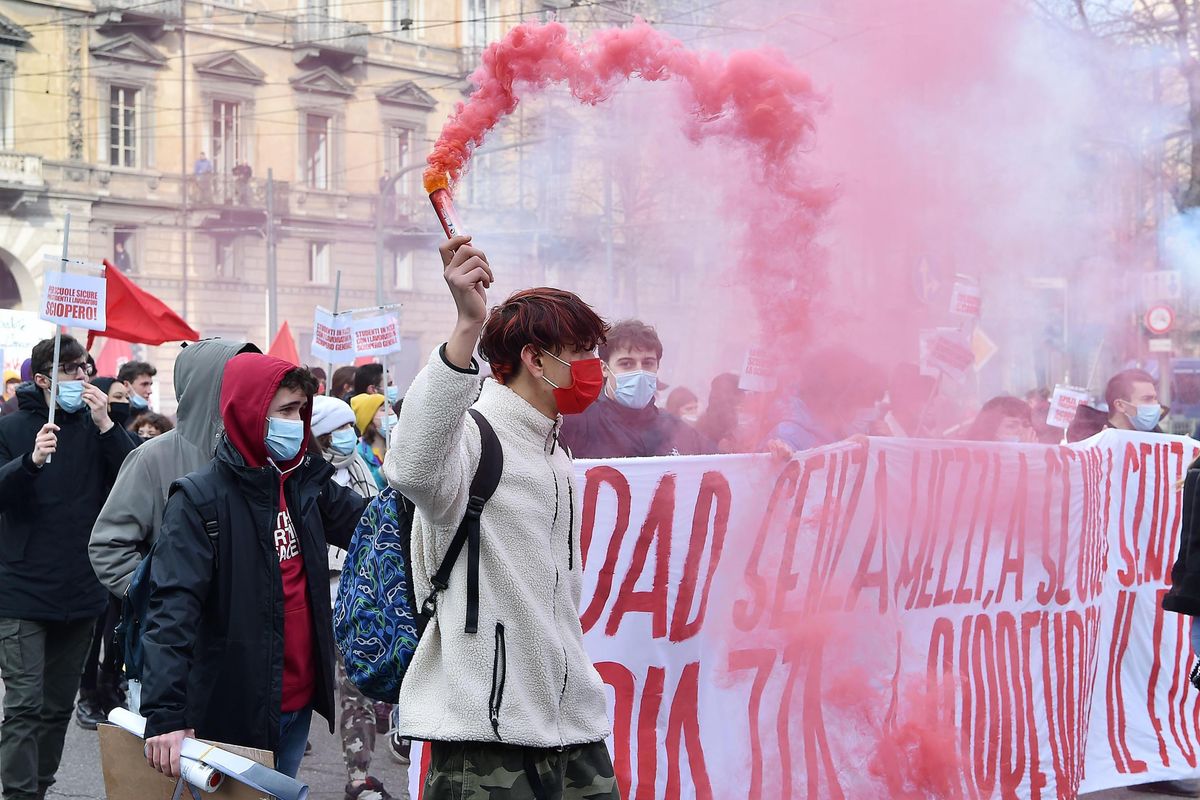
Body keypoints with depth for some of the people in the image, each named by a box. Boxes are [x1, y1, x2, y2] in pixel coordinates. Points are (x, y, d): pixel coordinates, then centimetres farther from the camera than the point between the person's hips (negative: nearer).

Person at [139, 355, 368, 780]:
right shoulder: (200, 500, -14)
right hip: (233, 713, -6)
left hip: (299, 704, 6)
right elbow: (172, 610, -21)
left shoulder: (307, 482, 6)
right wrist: (165, 714, -30)